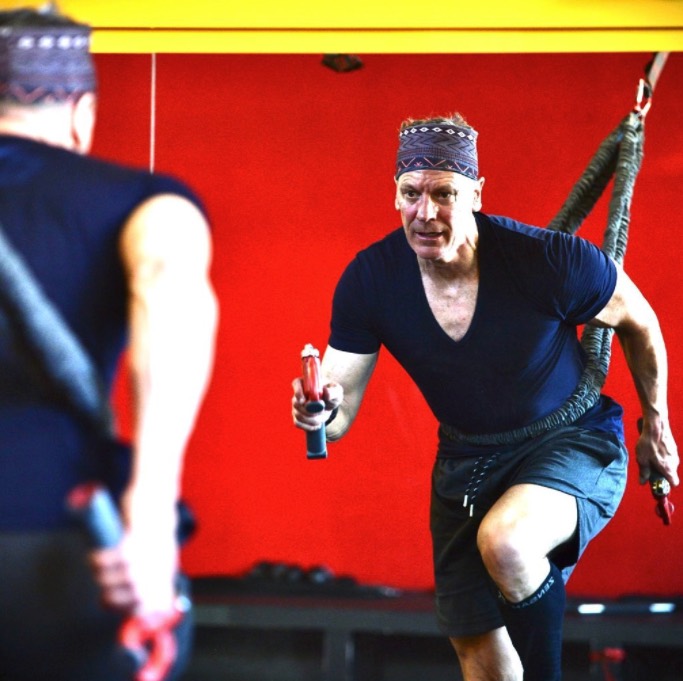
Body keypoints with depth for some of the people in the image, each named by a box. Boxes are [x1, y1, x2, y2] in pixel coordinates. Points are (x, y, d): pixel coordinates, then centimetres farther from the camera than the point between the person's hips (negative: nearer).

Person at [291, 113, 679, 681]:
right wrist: (320, 410, -37)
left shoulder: (549, 261, -26)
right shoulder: (370, 281, -16)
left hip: (572, 444, -4)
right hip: (467, 460, 4)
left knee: (503, 540, -36)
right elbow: (339, 409, -12)